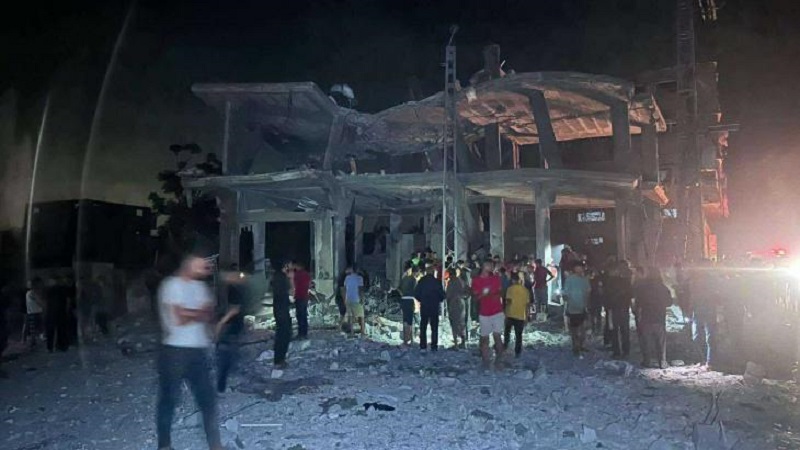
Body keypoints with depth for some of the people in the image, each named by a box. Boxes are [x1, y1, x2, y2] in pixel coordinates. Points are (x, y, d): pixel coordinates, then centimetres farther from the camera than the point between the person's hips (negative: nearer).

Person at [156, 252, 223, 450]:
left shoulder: (200, 286, 14)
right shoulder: (172, 284, -8)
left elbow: (209, 314, 5)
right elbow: (179, 317, -16)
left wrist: (190, 314, -14)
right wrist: (200, 313, -2)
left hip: (198, 350, 6)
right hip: (175, 350, -6)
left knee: (207, 397, 5)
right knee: (169, 398, 7)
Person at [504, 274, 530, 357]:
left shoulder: (511, 289, -7)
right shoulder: (526, 290, 3)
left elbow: (508, 302, -11)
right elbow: (527, 304, 5)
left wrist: (506, 314, -4)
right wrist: (526, 317, 13)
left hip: (511, 315, -2)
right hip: (521, 316, 2)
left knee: (507, 331, 21)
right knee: (518, 335, 9)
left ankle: (505, 346, 22)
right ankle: (517, 352, 12)